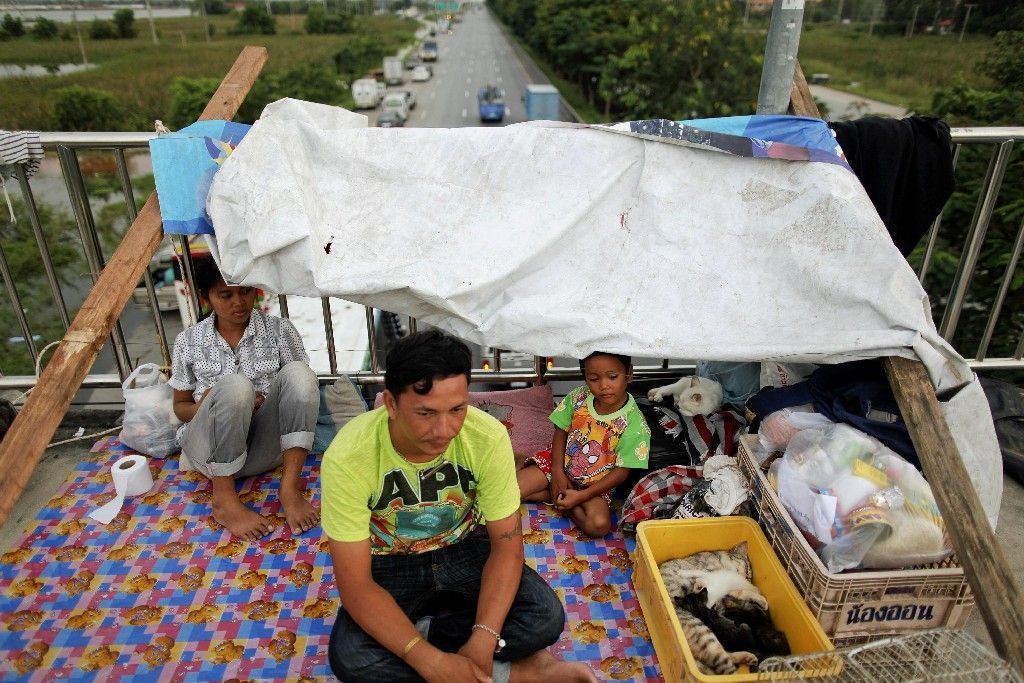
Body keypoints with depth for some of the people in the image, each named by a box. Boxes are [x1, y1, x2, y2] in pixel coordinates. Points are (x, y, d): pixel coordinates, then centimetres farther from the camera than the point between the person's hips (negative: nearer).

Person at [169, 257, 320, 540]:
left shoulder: (279, 330, 3)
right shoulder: (189, 341, 6)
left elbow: (302, 389, 5)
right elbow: (180, 406, 13)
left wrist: (265, 401, -15)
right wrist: (202, 407, -11)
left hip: (265, 447, 1)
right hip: (211, 450, 0)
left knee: (298, 372, -25)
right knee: (236, 385, -32)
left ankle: (289, 487, -26)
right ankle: (224, 499, -19)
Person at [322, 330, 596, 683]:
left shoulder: (488, 436, -26)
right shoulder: (348, 456, -29)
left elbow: (507, 543, -15)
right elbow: (355, 584, -25)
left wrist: (482, 641, -29)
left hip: (465, 549, 1)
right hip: (390, 563, 0)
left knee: (546, 618, -22)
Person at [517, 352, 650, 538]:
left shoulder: (635, 423, -22)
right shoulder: (577, 398, -13)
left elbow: (621, 471, -17)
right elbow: (560, 433, 0)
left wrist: (581, 496, -21)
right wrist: (557, 472, -12)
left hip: (594, 483, -1)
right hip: (561, 462, 2)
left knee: (600, 525, -30)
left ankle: (561, 501, -5)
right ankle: (559, 497, 0)